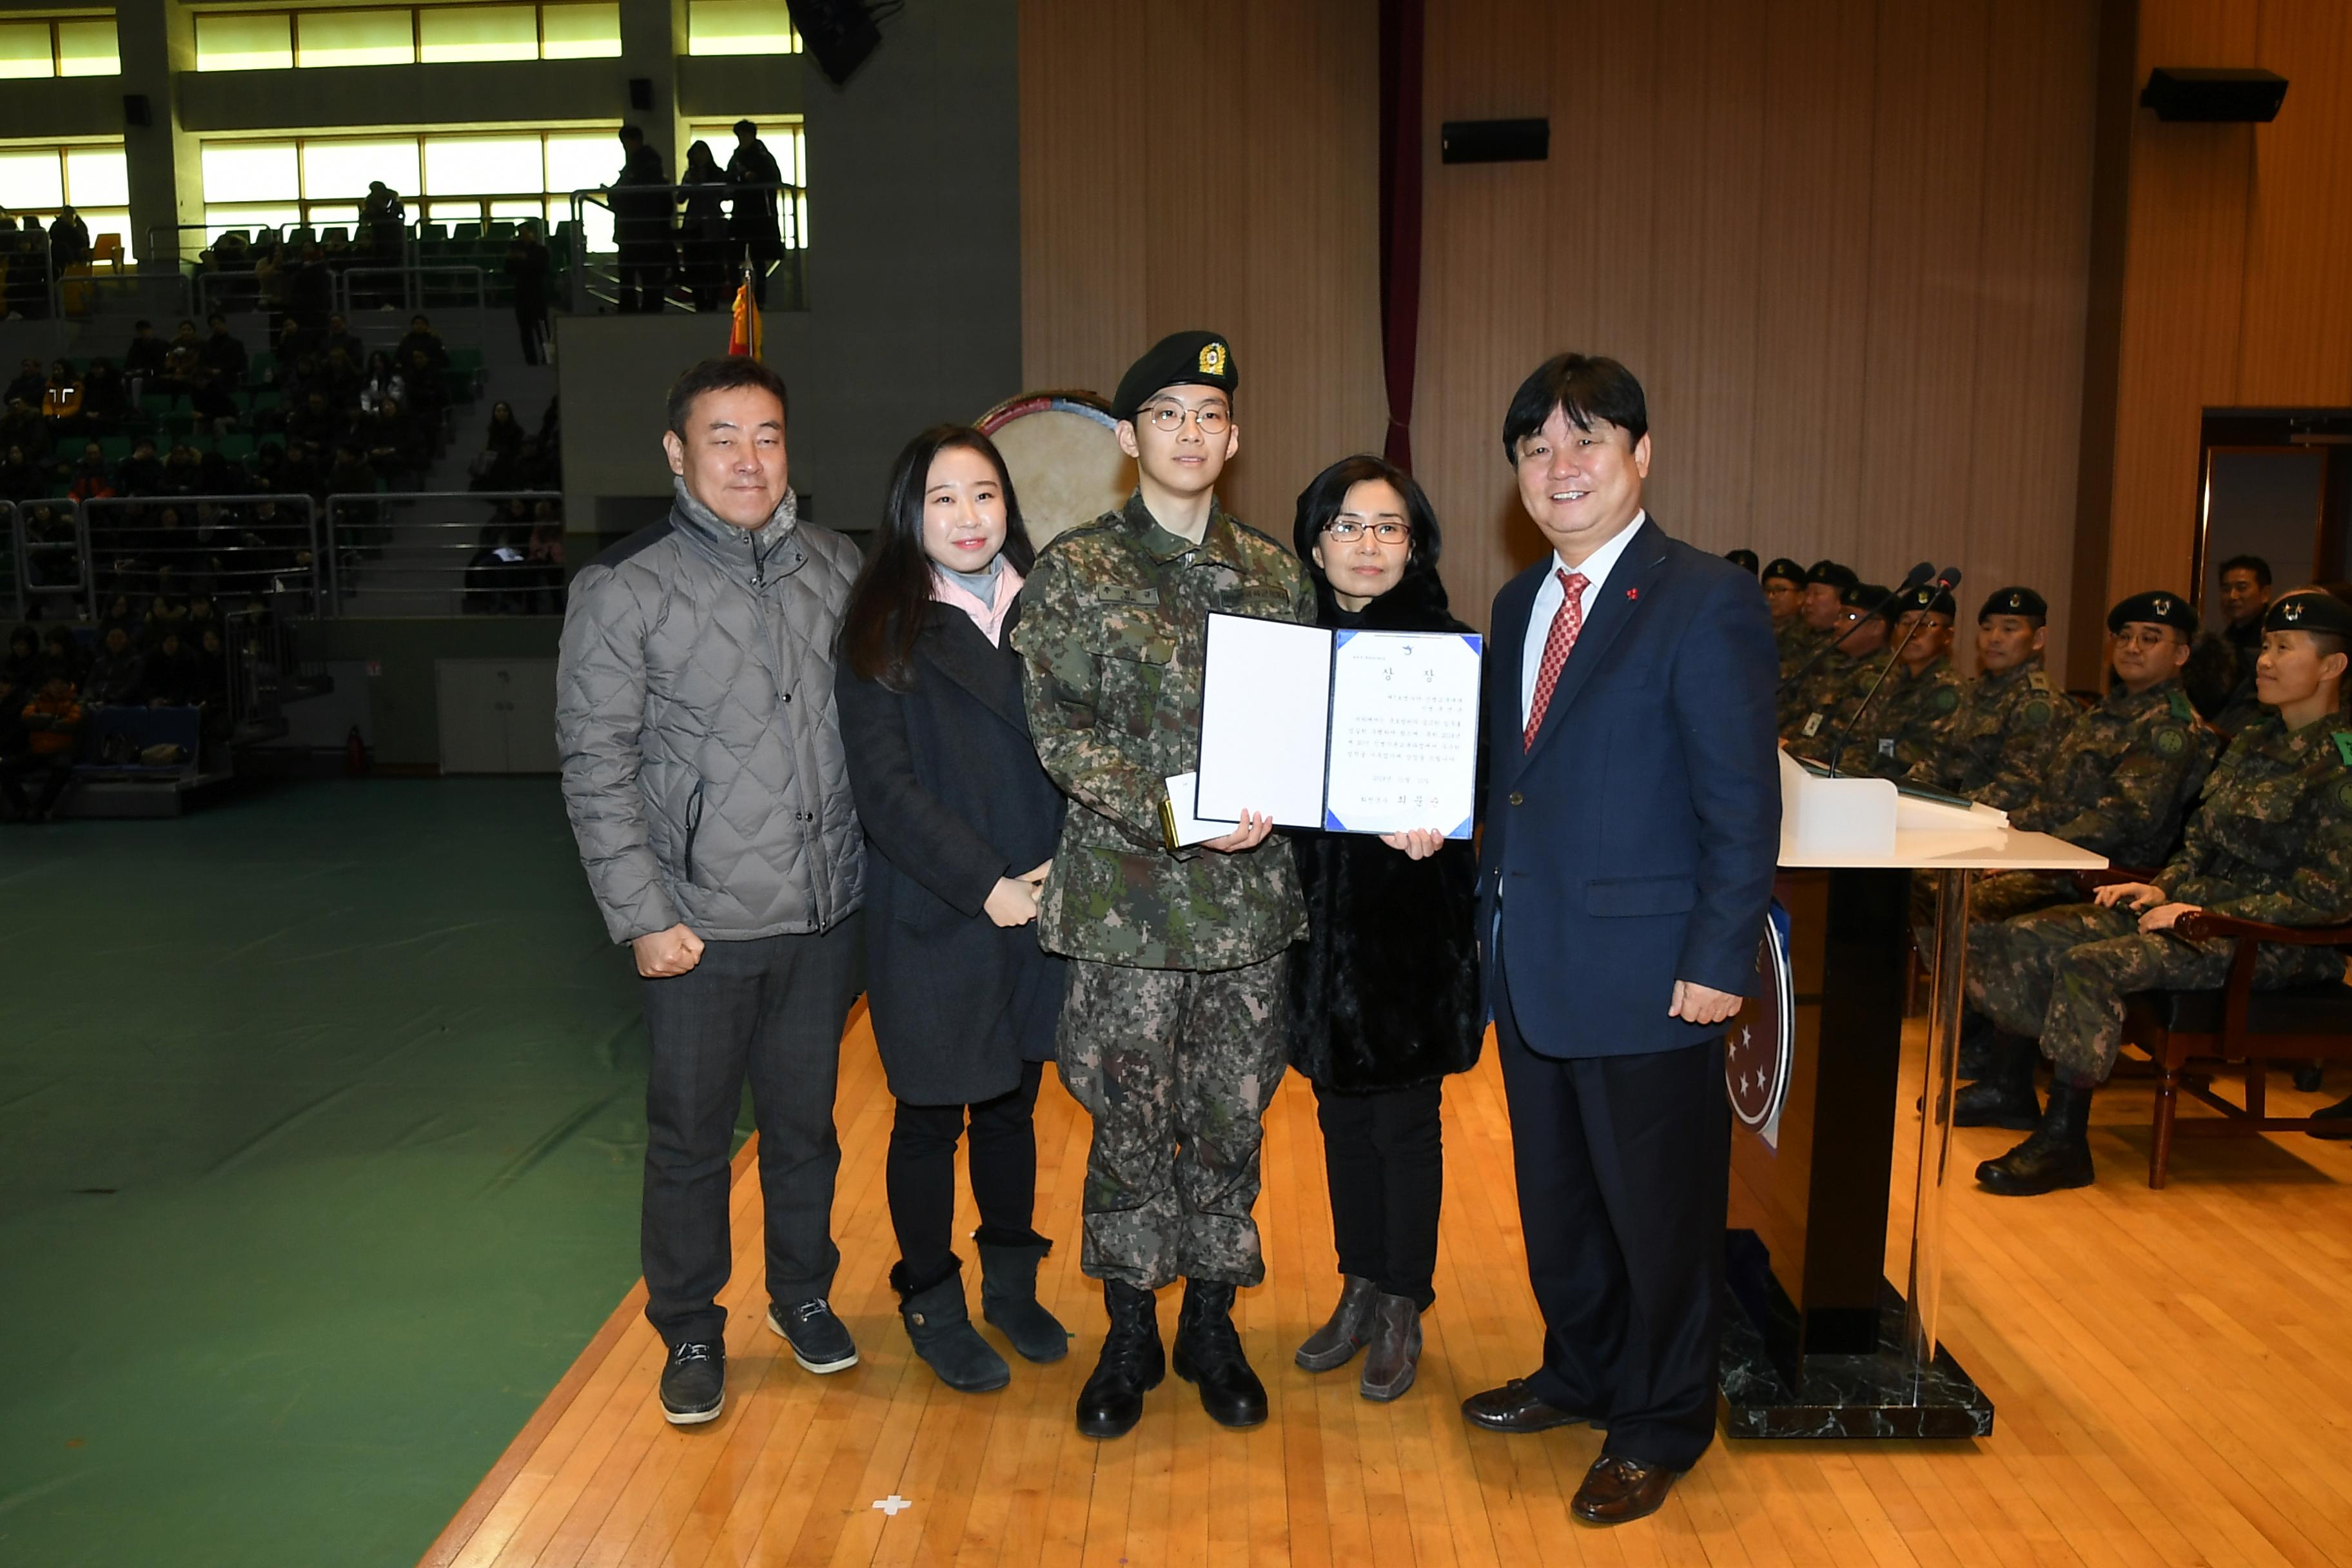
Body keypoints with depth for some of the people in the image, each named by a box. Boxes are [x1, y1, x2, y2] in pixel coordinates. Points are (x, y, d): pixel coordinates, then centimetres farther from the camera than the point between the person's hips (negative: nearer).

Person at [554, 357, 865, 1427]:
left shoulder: (837, 567, 5)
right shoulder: (622, 589, -6)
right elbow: (596, 767, -7)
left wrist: (879, 873, 7)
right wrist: (643, 914, -10)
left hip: (827, 909, 3)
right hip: (702, 924, -3)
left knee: (805, 1119, 17)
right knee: (690, 1136, 10)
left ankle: (803, 1292, 39)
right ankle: (690, 1332, 30)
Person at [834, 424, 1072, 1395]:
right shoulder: (881, 630, -5)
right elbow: (886, 787, -11)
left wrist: (1062, 864, -6)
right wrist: (985, 883, -14)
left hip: (1038, 913, 4)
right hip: (930, 917, -3)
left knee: (1013, 1104, 16)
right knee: (930, 1117, 9)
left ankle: (1012, 1283, 34)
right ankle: (933, 1303, 27)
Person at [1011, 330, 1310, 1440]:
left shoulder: (1275, 573, 9)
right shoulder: (1075, 571, -1)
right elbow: (1061, 730, -7)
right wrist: (1173, 809, -19)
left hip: (1251, 894, 3)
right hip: (1127, 897, -2)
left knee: (1231, 1120, 11)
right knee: (1129, 1124, 7)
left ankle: (1211, 1328, 29)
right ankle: (1130, 1337, 25)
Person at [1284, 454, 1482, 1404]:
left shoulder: (1444, 650, -6)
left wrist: (1435, 829, -26)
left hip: (1413, 913, -4)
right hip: (1320, 907, 4)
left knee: (1404, 1114, 6)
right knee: (1341, 1109, 14)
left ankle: (1403, 1310, 23)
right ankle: (1360, 1294, 31)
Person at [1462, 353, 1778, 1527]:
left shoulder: (1706, 603, -12)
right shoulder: (1519, 604, 11)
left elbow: (1743, 803, -14)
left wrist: (1717, 963, -17)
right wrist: (1494, 919, 5)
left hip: (1646, 977, -7)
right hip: (1528, 970, 7)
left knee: (1659, 1210, 10)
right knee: (1555, 1198, 20)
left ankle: (1660, 1428, 29)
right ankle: (1580, 1374, 42)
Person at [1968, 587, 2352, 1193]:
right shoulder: (2254, 742, 15)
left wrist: (2206, 914, -21)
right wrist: (2162, 887, 4)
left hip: (2273, 943, -8)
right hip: (2199, 906, 8)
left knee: (2091, 966, -30)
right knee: (2025, 939, -8)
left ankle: (2063, 1142, -23)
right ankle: (2010, 1080, 4)